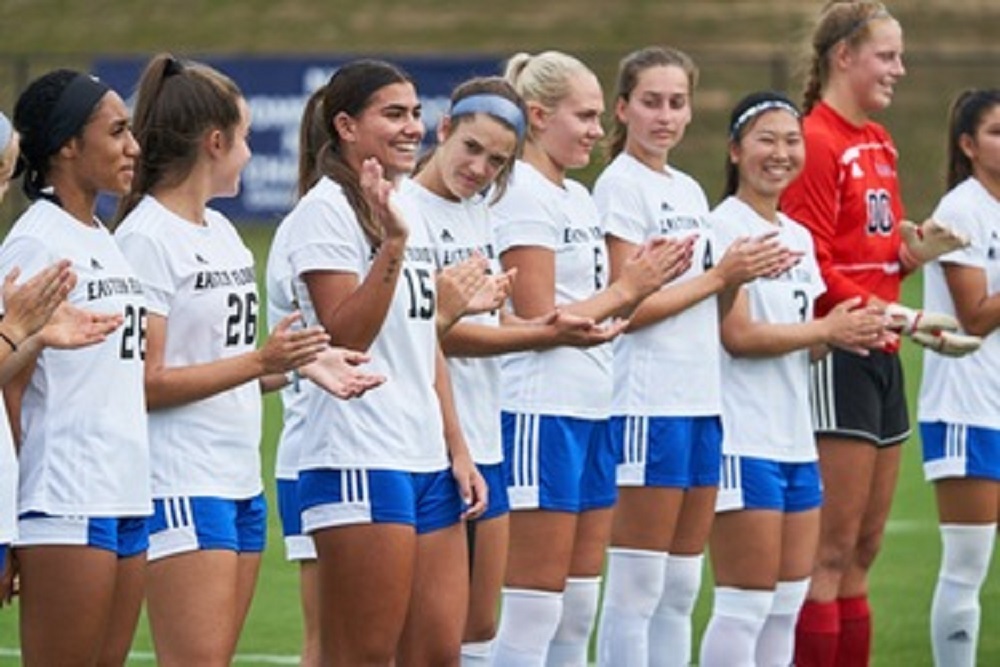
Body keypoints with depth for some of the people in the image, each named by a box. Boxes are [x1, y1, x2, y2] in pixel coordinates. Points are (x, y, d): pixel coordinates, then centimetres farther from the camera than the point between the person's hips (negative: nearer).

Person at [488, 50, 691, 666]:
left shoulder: (579, 199, 16)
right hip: (541, 412, -9)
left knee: (580, 606, 10)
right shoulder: (524, 195, -11)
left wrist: (645, 278, 1)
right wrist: (627, 288, -9)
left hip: (591, 409, 9)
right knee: (535, 609, -6)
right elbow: (541, 319, -15)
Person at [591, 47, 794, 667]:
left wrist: (747, 270, 3)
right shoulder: (621, 185, -8)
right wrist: (720, 275, -11)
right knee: (637, 590, -6)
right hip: (646, 401, -8)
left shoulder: (690, 191, 17)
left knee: (680, 591, 10)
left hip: (700, 402, 8)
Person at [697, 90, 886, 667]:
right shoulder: (725, 228, -10)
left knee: (789, 600, 9)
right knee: (746, 603, -7)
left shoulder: (799, 236, 16)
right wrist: (828, 329, -10)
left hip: (795, 439, 9)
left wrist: (847, 334, -2)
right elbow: (738, 336, -17)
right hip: (743, 439, -9)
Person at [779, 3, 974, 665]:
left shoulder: (879, 142, 15)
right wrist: (903, 317, -21)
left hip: (880, 360, 9)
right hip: (836, 357, -9)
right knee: (831, 553, -7)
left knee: (862, 553, 10)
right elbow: (815, 272, -17)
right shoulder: (817, 142, -12)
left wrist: (917, 251, 0)